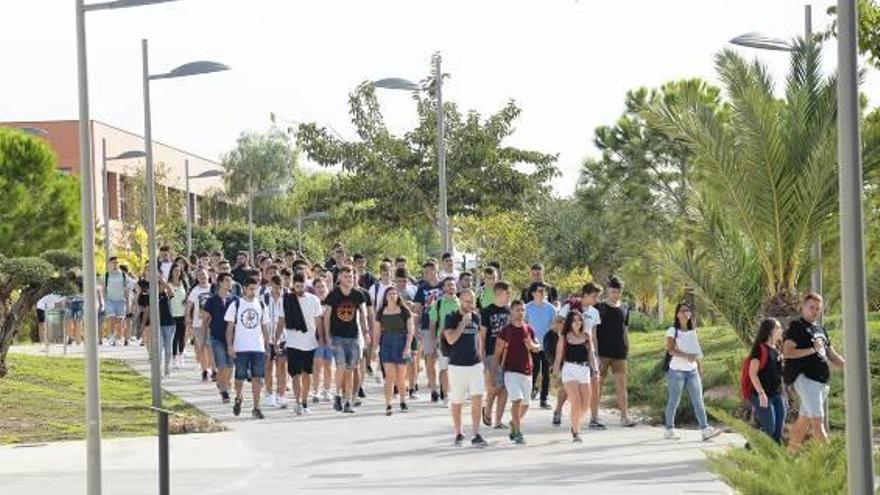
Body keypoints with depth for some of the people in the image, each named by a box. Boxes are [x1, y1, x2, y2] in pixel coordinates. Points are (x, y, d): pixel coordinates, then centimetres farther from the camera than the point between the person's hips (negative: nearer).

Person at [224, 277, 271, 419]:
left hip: (258, 348, 2)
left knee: (257, 378, -2)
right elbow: (230, 327, -1)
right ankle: (238, 399, 30)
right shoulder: (236, 305, -1)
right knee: (240, 377, 3)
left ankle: (256, 407, 2)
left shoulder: (261, 305, 8)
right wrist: (230, 345, -10)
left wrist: (267, 346, 8)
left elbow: (265, 328, 13)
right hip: (240, 348, -2)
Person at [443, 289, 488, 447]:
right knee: (456, 401, 6)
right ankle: (458, 434, 20)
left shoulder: (476, 317, 9)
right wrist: (464, 322, -17)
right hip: (457, 365, -3)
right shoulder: (451, 317, -5)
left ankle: (476, 435, -6)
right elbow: (451, 339, -18)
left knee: (477, 398, -8)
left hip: (475, 364, 3)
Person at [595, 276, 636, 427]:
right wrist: (594, 351, -8)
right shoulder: (599, 308, -1)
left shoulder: (624, 310, 12)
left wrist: (627, 350, 13)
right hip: (602, 352, -3)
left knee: (621, 384, 0)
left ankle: (625, 416, 0)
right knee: (598, 383, 1)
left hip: (619, 353, 4)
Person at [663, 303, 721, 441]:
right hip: (676, 371, -5)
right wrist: (687, 356, -31)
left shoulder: (693, 332, 13)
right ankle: (669, 430, 11)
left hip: (692, 371, 5)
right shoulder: (672, 331, -4)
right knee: (674, 401, 2)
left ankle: (705, 430, -10)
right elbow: (670, 349, -18)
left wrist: (700, 370, 11)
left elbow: (697, 353, 16)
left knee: (698, 401, -4)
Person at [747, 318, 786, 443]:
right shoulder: (759, 348, -10)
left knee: (779, 430, 5)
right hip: (763, 396, -8)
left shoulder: (776, 349, 14)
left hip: (778, 395, 8)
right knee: (769, 429, -11)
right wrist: (761, 393, -22)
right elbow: (752, 373, -14)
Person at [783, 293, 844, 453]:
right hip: (805, 378, -8)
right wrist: (812, 350, -18)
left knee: (804, 420, 13)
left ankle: (790, 454, 21)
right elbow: (787, 352, -14)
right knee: (817, 420, -14)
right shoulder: (796, 327, -4)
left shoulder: (820, 329, 21)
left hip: (821, 380, 8)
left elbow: (831, 354, 24)